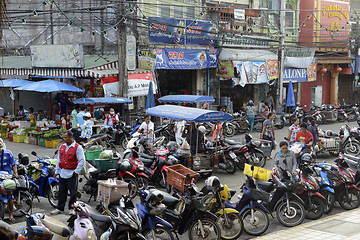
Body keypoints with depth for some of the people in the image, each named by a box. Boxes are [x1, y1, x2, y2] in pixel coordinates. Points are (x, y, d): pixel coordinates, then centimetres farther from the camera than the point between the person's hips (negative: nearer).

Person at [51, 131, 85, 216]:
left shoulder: (78, 147, -8)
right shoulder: (62, 147, 12)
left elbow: (81, 160, -9)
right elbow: (58, 160, 18)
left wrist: (76, 171, -13)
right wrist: (56, 171, 14)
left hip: (72, 174, -6)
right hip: (62, 173, 6)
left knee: (73, 192, 2)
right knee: (61, 192, 11)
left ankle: (72, 208, 13)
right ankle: (60, 208, 18)